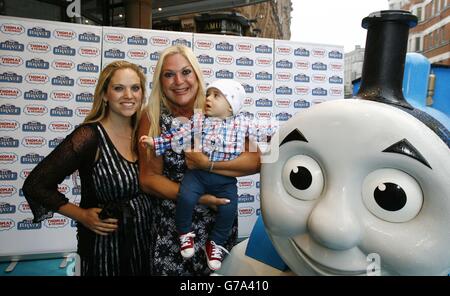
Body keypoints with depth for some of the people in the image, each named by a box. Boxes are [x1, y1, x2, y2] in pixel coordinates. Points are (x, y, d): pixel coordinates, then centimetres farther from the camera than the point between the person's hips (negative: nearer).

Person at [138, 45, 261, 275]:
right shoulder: (153, 118, -8)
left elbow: (256, 161, -13)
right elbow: (148, 179, -8)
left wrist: (207, 164, -23)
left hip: (220, 223, 1)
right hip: (170, 227, 0)